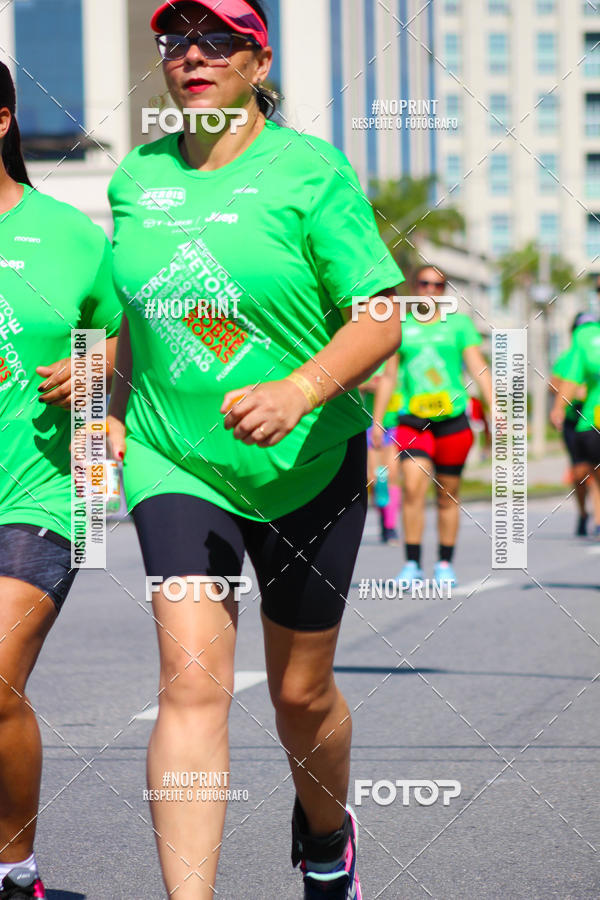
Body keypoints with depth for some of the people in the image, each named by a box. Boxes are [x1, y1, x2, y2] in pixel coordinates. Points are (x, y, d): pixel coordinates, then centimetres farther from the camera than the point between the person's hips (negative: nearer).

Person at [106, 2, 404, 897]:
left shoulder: (310, 169, -9)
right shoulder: (137, 178, 4)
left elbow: (380, 319, -13)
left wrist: (300, 390, -29)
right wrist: (117, 412, 12)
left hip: (308, 464, -1)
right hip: (174, 463, 2)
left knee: (300, 692, 12)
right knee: (192, 675, -17)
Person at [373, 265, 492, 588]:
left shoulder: (459, 323, 7)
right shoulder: (401, 327, 10)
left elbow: (478, 369, 2)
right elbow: (388, 375, 13)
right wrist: (377, 420, 9)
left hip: (453, 420, 0)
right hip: (412, 421, 0)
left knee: (447, 495, 5)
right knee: (413, 487, -16)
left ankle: (445, 565, 16)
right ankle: (412, 565, -13)